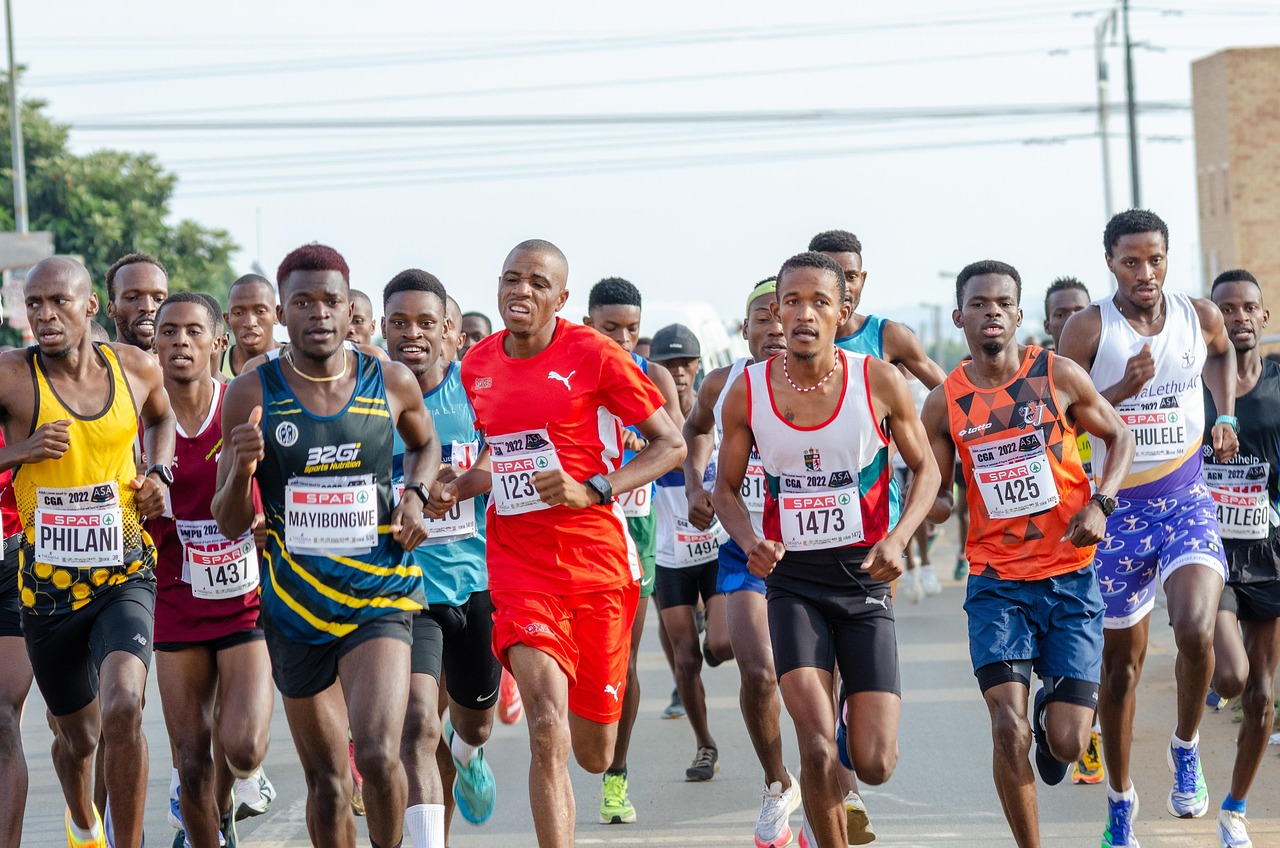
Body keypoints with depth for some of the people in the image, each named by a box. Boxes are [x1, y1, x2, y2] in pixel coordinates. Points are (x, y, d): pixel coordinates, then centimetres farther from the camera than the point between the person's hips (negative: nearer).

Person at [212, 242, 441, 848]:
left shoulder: (391, 384, -1)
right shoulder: (251, 394, -4)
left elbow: (426, 443, 23)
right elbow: (230, 525, -1)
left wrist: (415, 493, 3)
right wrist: (242, 470, -21)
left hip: (380, 597, -1)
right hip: (296, 605, 1)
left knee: (378, 754, -21)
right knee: (327, 781, 9)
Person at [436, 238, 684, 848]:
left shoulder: (595, 356, -7)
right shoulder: (477, 365, 7)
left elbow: (671, 445, -4)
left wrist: (593, 490, -17)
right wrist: (457, 489, 4)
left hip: (597, 558, -2)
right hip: (518, 563, 2)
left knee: (593, 754, 10)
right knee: (548, 729, -20)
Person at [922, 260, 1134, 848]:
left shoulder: (1059, 376, -3)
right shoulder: (944, 404, 0)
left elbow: (1119, 436, 10)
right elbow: (935, 491, 9)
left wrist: (1101, 502, -6)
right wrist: (938, 503, -15)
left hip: (1070, 577, 0)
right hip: (996, 580, 0)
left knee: (1067, 743, -4)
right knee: (1008, 729, -17)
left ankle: (1052, 714, 35)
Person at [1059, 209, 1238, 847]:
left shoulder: (1199, 316, 0)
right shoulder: (1090, 328, -9)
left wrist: (1225, 416, 11)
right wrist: (1122, 390, -25)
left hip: (1186, 505, 1)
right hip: (1118, 510, -1)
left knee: (1196, 631, -25)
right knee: (1121, 662, 9)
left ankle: (1187, 746, 2)